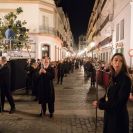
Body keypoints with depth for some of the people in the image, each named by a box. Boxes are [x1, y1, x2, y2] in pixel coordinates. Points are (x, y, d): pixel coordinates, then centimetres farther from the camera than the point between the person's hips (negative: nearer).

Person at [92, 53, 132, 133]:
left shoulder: (125, 79, -21)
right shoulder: (114, 77, 3)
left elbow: (119, 102, -25)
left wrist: (100, 105, -18)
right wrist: (99, 101, -8)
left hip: (118, 117, -7)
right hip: (109, 114, 8)